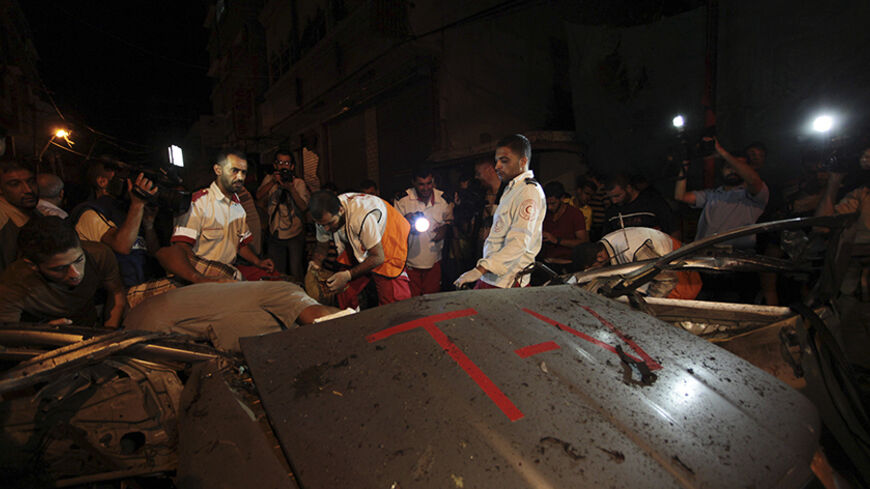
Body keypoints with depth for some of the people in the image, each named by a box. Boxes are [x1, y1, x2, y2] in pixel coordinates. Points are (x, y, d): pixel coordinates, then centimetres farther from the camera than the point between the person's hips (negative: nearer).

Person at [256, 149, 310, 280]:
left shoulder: (299, 183, -3)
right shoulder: (269, 179, 4)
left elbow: (304, 206, -15)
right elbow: (259, 197, -11)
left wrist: (291, 189, -26)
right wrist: (273, 182, -22)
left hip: (295, 235, -2)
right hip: (274, 235, 3)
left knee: (296, 272, 1)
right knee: (275, 272, 12)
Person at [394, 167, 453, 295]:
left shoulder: (443, 199, 0)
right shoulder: (403, 199, -8)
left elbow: (450, 219, 16)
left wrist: (445, 227, -8)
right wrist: (406, 222, -25)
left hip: (434, 261, 2)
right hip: (410, 261, -2)